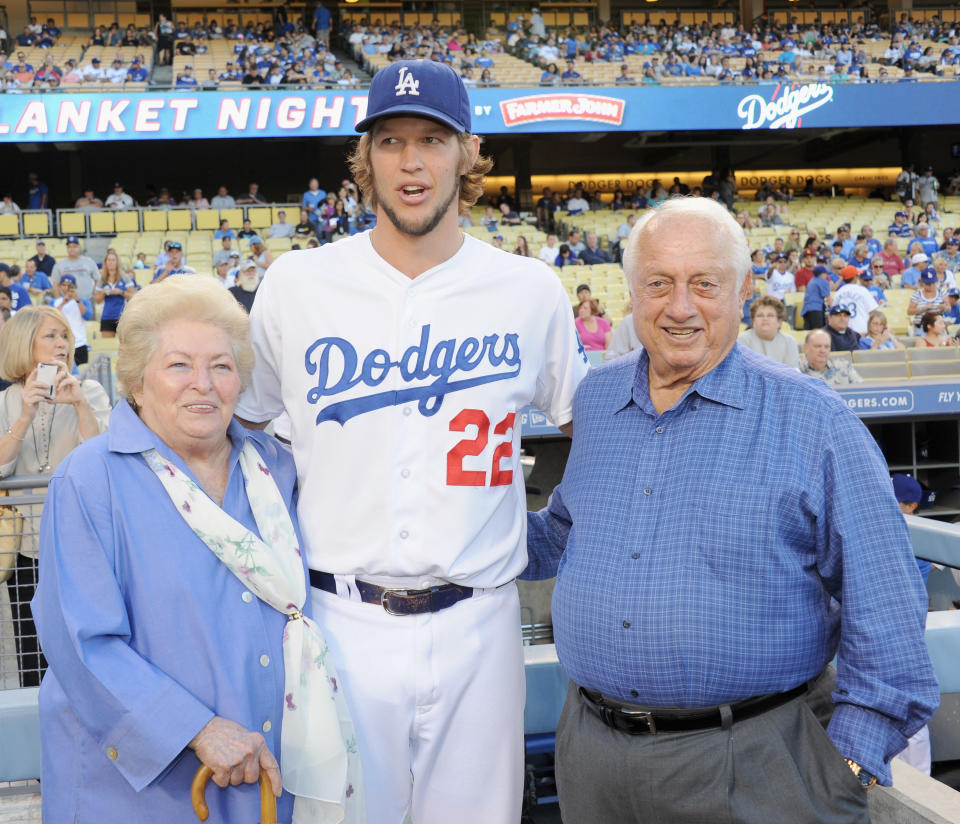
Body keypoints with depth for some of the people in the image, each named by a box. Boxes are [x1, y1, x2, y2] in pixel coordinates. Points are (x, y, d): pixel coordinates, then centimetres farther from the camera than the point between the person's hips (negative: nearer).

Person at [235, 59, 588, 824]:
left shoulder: (531, 290, 2)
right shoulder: (296, 283, 1)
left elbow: (587, 418, 16)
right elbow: (234, 424, 12)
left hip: (477, 624, 1)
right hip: (341, 620, 0)